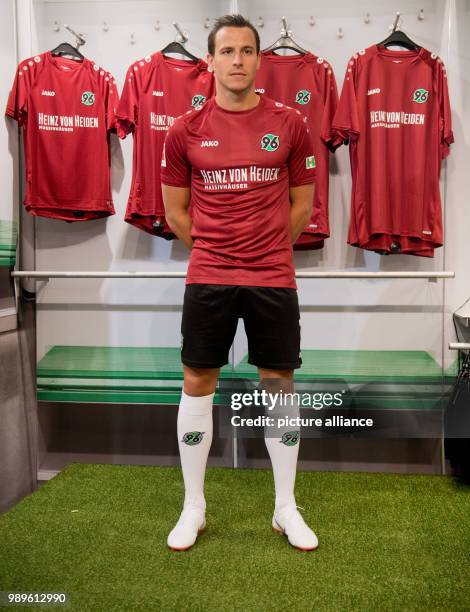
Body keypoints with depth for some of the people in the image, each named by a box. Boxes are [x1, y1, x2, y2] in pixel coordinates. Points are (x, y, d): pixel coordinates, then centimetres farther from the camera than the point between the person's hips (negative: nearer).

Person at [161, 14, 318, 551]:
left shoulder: (290, 124, 3)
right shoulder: (185, 130, 2)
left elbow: (302, 205, 10)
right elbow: (175, 212, 9)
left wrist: (266, 252, 11)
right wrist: (216, 251, 11)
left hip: (274, 280, 0)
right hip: (206, 280, 0)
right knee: (197, 386, 5)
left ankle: (286, 508, 26)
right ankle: (193, 507, 25)